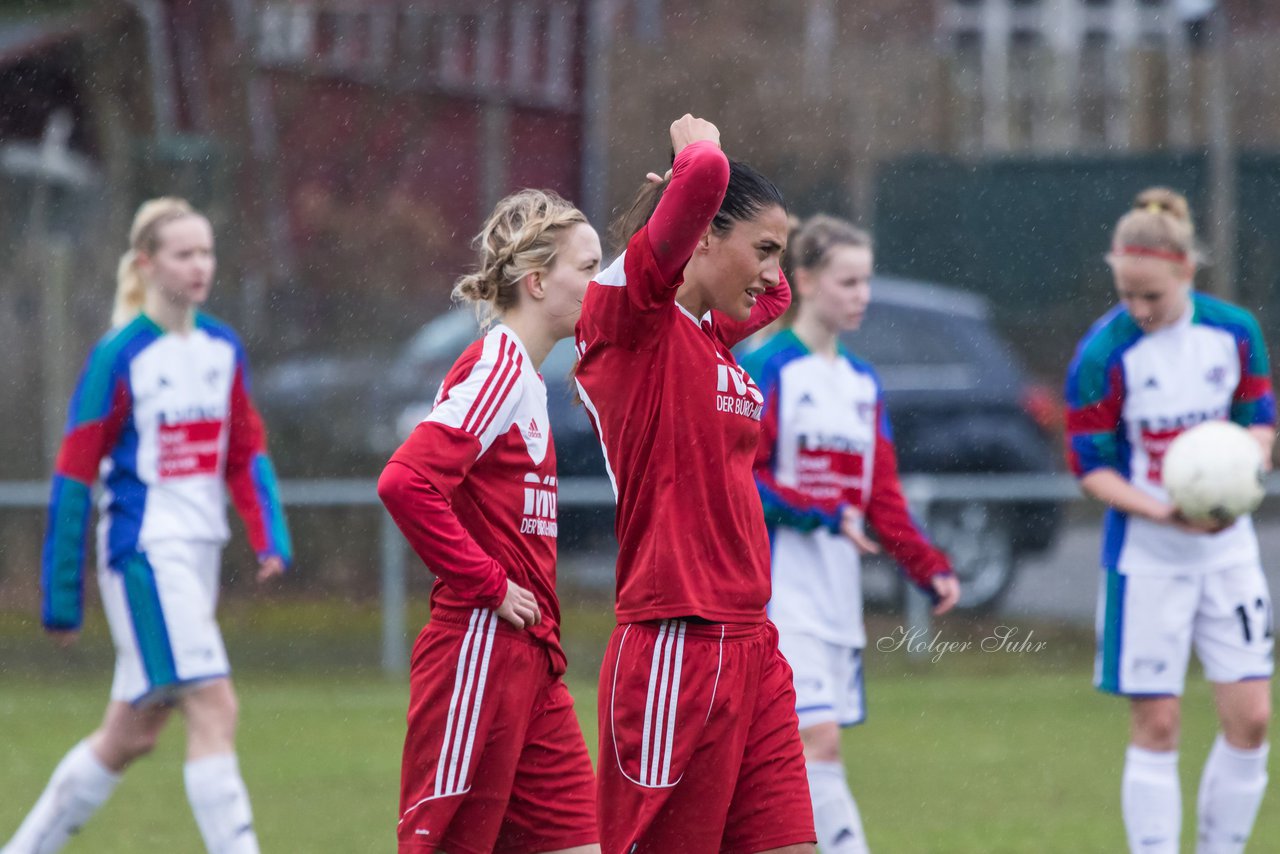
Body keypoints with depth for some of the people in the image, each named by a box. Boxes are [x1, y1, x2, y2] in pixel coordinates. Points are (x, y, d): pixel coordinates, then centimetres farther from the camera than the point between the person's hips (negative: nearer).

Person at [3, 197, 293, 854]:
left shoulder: (223, 350, 9)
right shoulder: (119, 358, -10)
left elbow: (246, 453, 14)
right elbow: (74, 474, -8)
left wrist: (269, 536, -3)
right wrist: (62, 594, -7)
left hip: (199, 553, 7)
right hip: (144, 551, -7)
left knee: (130, 735, 13)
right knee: (213, 708, -16)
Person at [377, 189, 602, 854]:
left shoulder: (523, 373, 15)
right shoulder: (497, 368, -13)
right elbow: (405, 481, -25)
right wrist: (488, 584, -17)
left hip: (531, 660, 9)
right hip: (480, 648, -9)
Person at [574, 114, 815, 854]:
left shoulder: (712, 336, 15)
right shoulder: (631, 316, -8)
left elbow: (775, 295, 39)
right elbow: (705, 176, -23)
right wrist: (699, 150, 0)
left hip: (750, 646, 8)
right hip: (678, 648, -8)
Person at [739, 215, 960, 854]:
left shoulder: (863, 383, 15)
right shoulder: (766, 370, -7)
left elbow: (882, 496, 13)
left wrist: (930, 568, 0)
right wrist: (827, 515, -20)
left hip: (838, 589, 7)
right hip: (780, 590, -7)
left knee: (800, 748, 6)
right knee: (818, 738, -16)